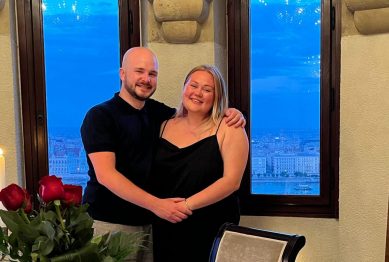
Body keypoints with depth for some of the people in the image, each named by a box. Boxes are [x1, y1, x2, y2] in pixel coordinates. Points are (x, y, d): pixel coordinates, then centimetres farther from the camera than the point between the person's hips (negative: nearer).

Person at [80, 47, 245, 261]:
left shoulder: (155, 111, 7)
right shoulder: (100, 116, -11)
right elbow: (105, 175, -20)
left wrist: (229, 113, -6)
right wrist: (155, 204, -29)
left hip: (147, 221, 5)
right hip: (108, 223, -5)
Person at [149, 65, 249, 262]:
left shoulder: (228, 128, -8)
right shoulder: (165, 126, 6)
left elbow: (232, 180, -16)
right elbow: (151, 174, 12)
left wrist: (187, 204, -22)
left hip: (212, 231, -4)